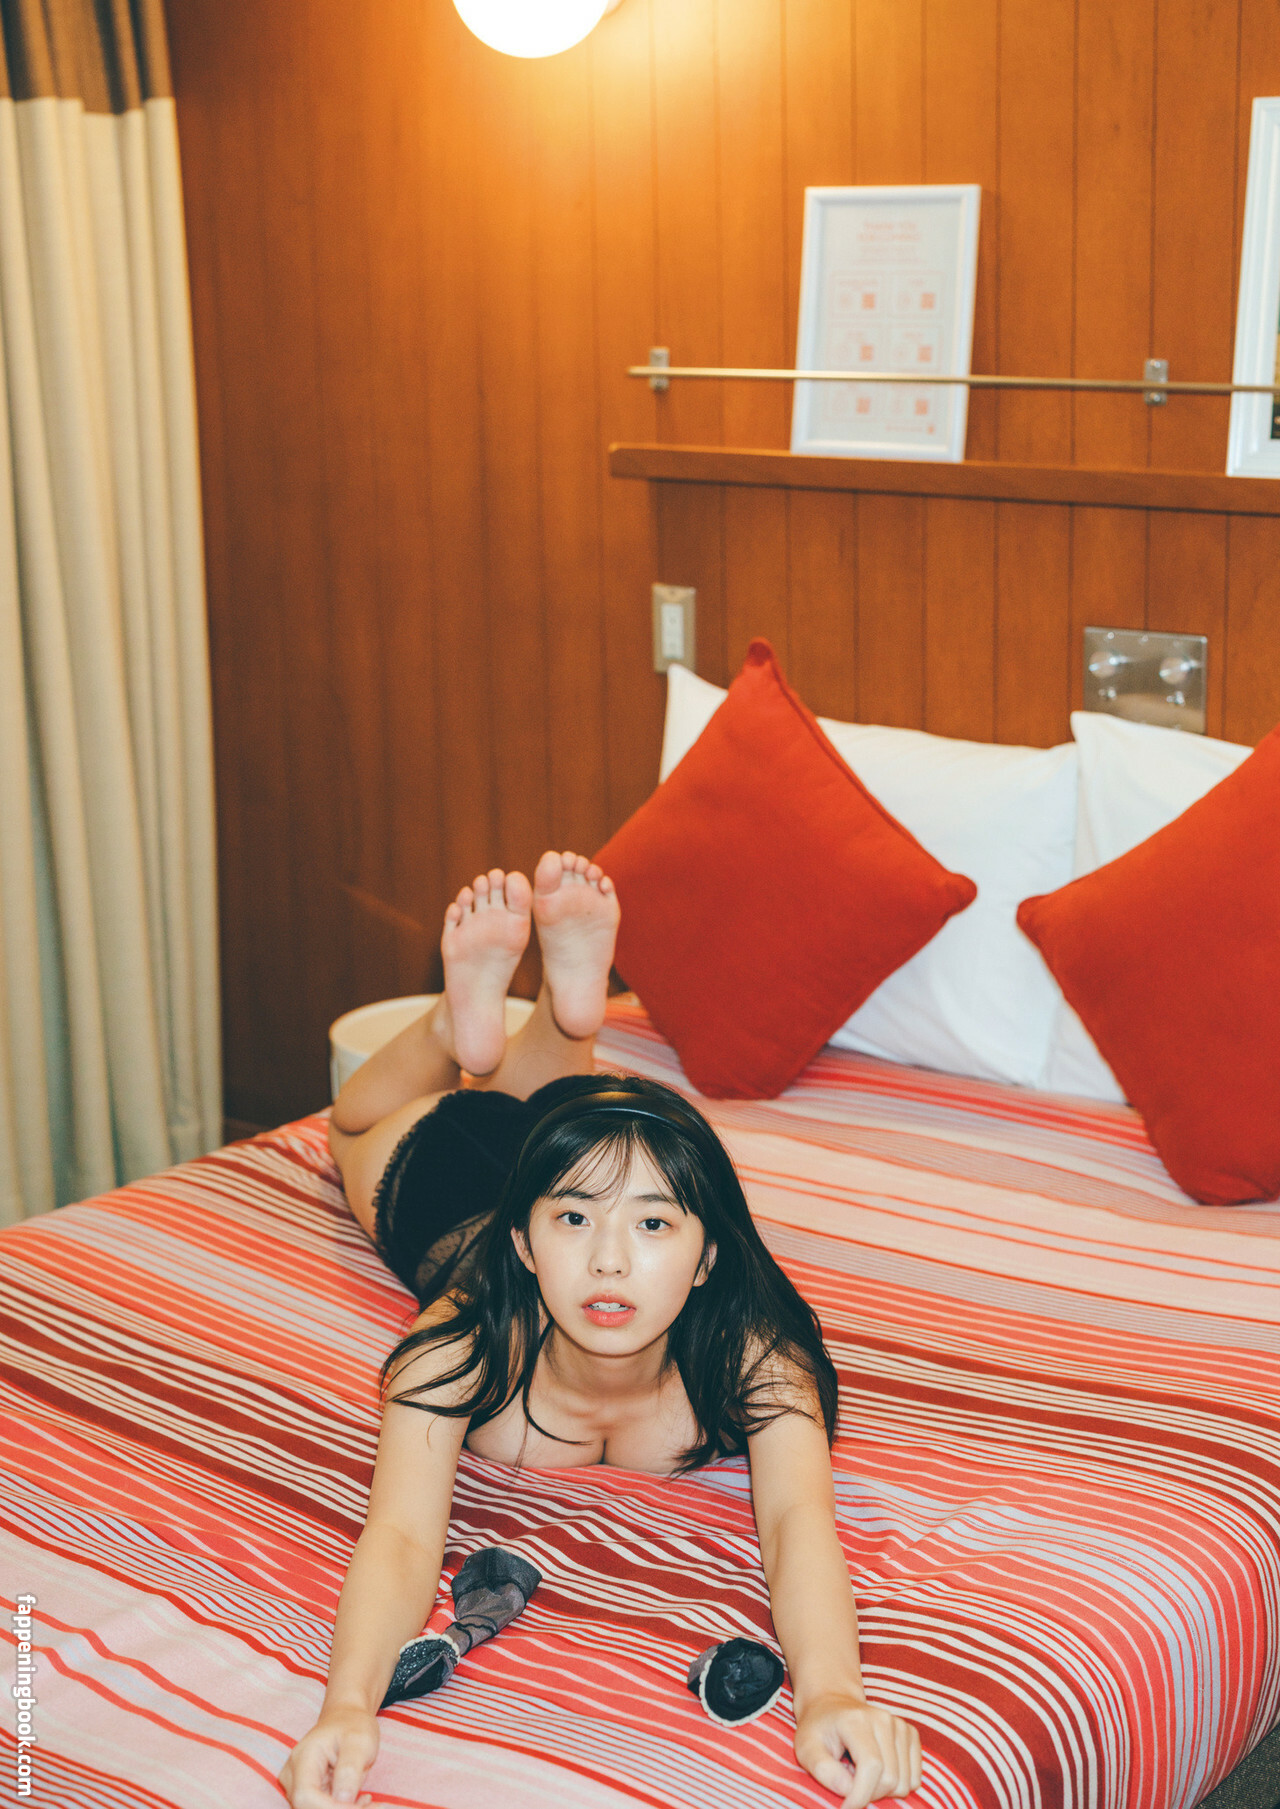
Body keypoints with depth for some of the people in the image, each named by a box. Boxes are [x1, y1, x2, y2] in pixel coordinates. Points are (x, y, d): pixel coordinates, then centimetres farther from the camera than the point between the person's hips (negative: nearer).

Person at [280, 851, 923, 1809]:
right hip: (459, 1214, -1)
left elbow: (797, 1518, -63)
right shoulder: (465, 1344, -50)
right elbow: (400, 1536, -60)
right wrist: (348, 1709, -80)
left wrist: (830, 1693, -83)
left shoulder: (750, 1353, -49)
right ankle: (469, 1021, 40)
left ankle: (565, 1005, 49)